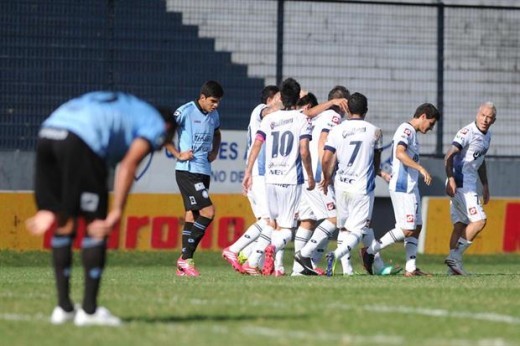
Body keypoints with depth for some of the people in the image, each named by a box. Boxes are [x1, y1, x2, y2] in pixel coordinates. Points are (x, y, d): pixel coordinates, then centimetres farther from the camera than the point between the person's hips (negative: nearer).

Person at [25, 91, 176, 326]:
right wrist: (117, 212, -9)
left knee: (64, 224, 16)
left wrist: (49, 209, 24)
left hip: (46, 133, 7)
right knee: (95, 224, 3)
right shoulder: (157, 124, 18)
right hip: (80, 141, -7)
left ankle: (63, 307, 18)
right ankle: (89, 310, 2)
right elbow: (129, 163, -3)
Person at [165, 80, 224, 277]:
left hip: (204, 171, 8)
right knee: (208, 211, -16)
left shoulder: (214, 116, 13)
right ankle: (186, 257, -10)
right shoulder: (185, 111, -10)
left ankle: (184, 264, 10)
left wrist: (214, 152, 15)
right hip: (187, 171, -8)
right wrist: (177, 154, -12)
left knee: (192, 215, 7)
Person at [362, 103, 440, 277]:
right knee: (407, 229, -12)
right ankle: (369, 251, -4)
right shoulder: (406, 129, -12)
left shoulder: (412, 132, 19)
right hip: (402, 187, -11)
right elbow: (400, 153, -27)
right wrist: (421, 169, -31)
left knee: (416, 227, 8)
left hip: (411, 187, 11)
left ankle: (410, 268, 9)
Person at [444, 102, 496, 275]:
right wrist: (450, 179, -35)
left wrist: (485, 185, 28)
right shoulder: (467, 133, -15)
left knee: (461, 224, 8)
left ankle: (453, 265, 8)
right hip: (460, 183, -9)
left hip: (469, 184, 9)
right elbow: (449, 156, -23)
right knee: (479, 220, -14)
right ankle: (455, 256, -12)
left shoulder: (487, 136, 14)